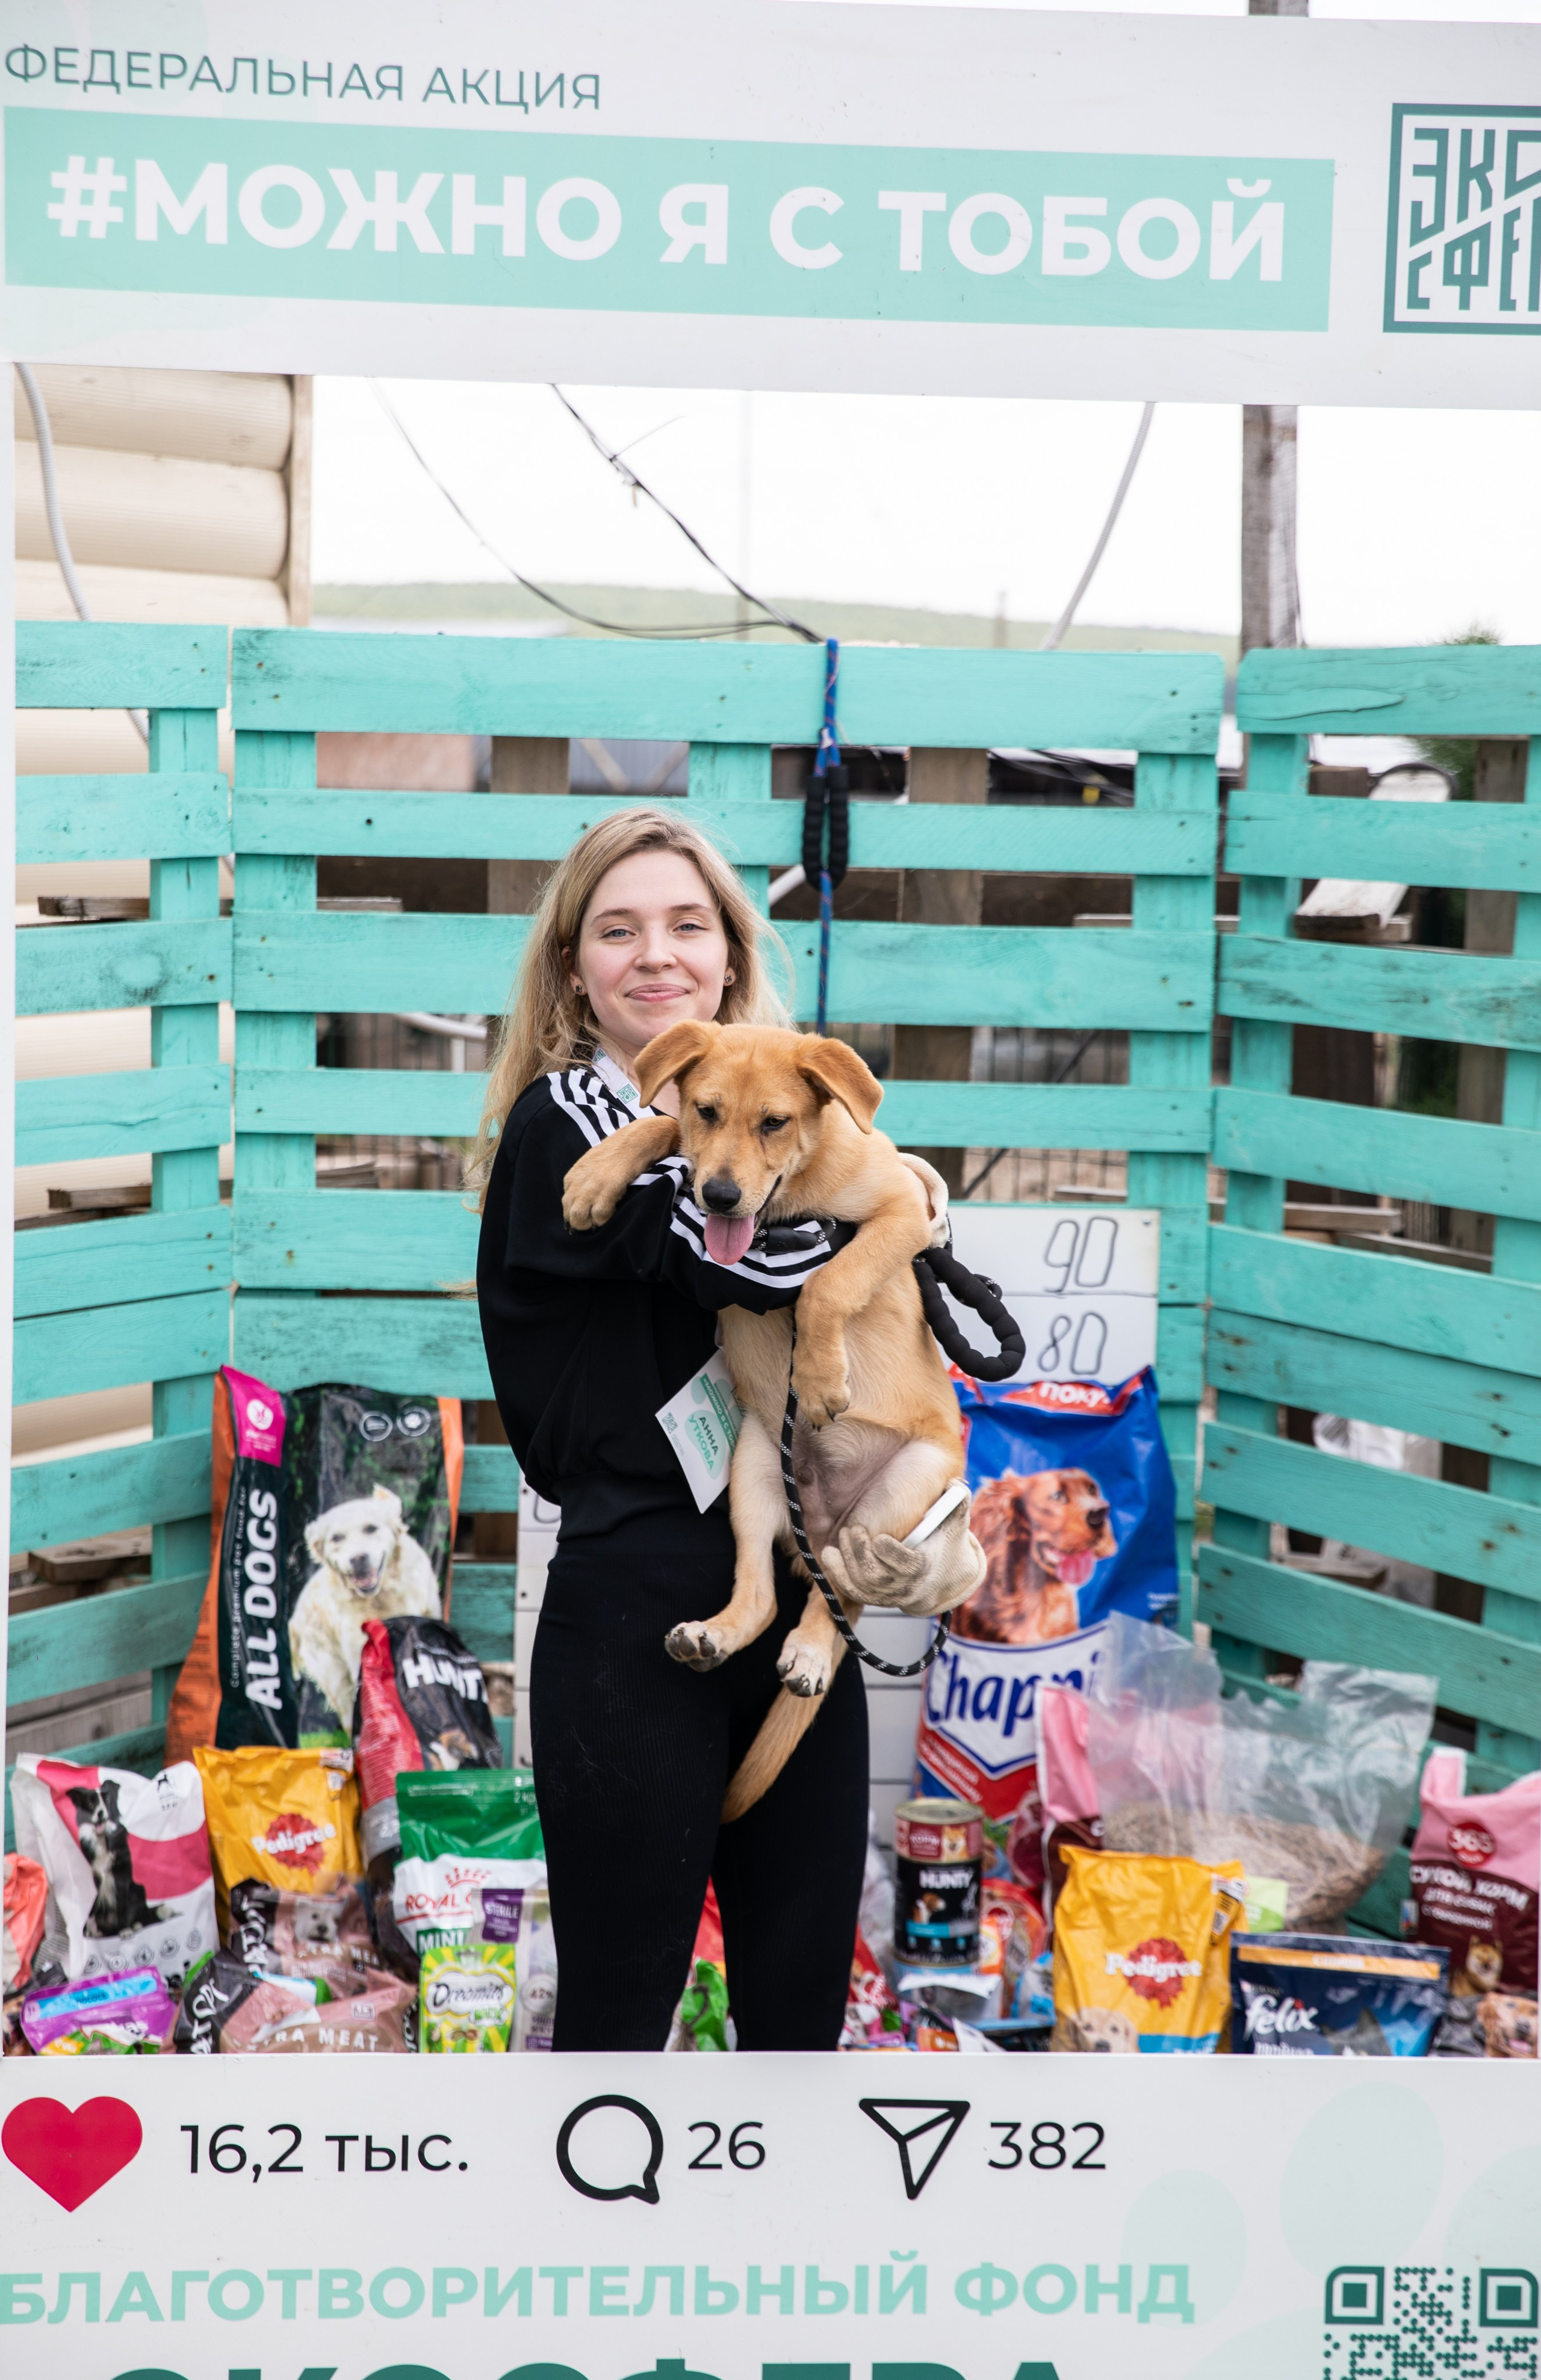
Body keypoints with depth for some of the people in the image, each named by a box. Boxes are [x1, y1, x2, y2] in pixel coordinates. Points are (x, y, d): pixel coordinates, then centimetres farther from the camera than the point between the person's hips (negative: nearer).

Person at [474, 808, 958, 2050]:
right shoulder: (563, 1119, -5)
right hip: (641, 1607, -6)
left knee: (804, 1997, 15)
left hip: (800, 1599, 6)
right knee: (621, 2006, 5)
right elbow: (755, 1256, -22)